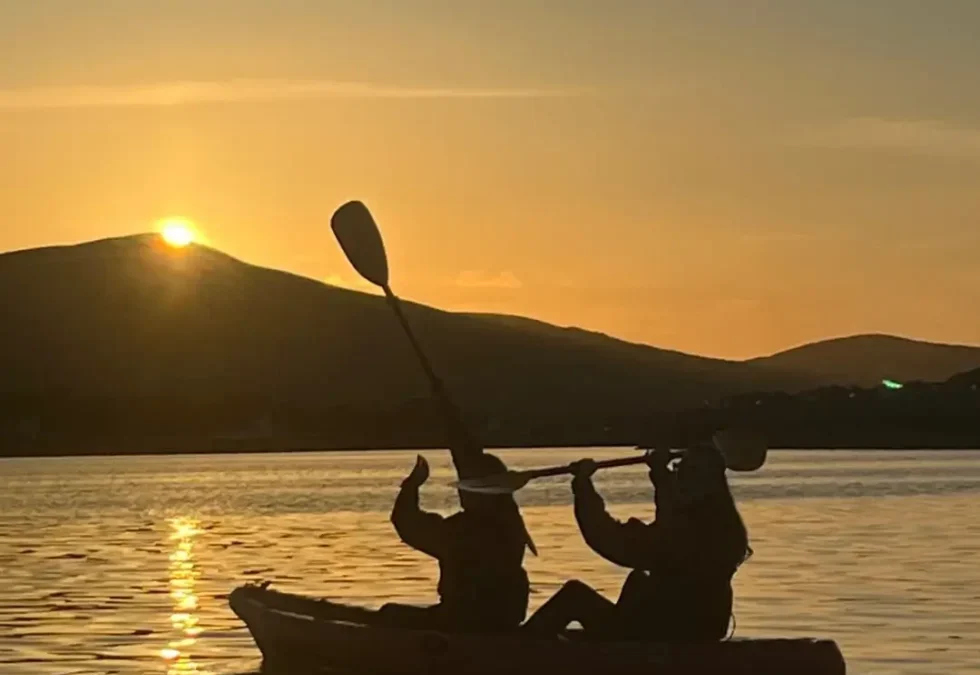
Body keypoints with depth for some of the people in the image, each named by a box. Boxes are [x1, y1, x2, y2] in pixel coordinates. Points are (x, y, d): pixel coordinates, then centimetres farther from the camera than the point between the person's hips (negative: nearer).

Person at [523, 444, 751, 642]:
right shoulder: (720, 526, -3)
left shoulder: (682, 531, -29)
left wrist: (583, 484, -16)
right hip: (696, 634, 8)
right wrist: (661, 472, 27)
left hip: (660, 636, -8)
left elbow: (611, 540, -27)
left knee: (574, 594, 5)